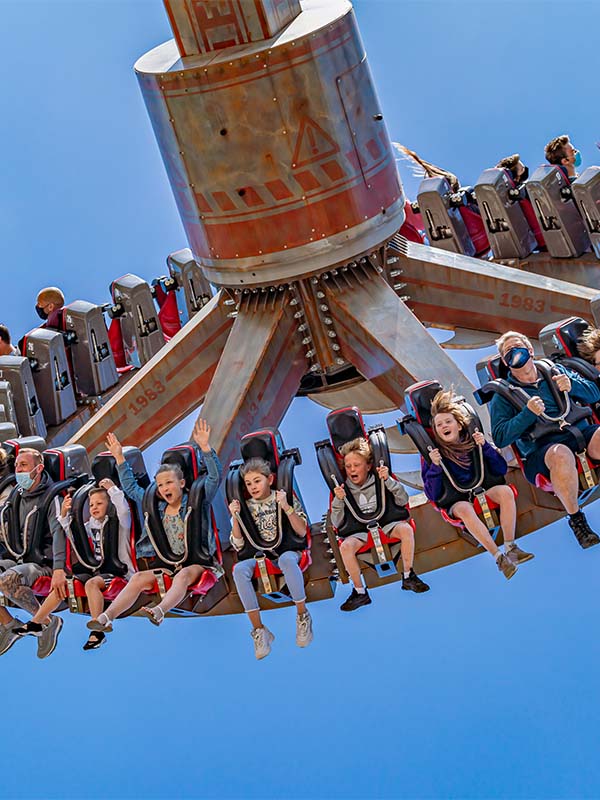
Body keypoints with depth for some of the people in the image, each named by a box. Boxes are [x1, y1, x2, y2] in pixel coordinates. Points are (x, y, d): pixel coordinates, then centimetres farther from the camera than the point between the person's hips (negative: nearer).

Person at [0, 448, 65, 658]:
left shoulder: (51, 497, -10)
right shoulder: (19, 497, 13)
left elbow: (58, 532, -23)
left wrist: (59, 569, -34)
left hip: (44, 564, -8)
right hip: (20, 559, 8)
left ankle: (46, 621, -18)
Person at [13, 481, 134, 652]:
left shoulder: (119, 523, -4)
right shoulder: (92, 525, 16)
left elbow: (124, 509, -26)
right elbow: (73, 535, 21)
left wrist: (112, 489, -21)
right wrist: (64, 514, 9)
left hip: (118, 572, -8)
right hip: (97, 570, 8)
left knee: (91, 583, -36)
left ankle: (98, 631, -36)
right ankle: (36, 622, 5)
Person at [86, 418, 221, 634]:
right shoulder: (157, 507, 16)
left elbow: (215, 477, -10)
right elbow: (131, 487, 25)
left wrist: (205, 447, -21)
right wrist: (120, 458, 21)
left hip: (196, 561, -4)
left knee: (183, 575, -36)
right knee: (138, 578, -19)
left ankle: (159, 611, -60)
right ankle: (106, 617, -33)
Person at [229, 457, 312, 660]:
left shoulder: (284, 498, 2)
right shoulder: (246, 507, 8)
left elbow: (302, 531, -6)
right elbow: (238, 545, 5)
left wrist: (286, 507, -17)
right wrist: (235, 518, -7)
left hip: (286, 550, -2)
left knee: (287, 559, -40)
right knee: (239, 569, -32)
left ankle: (302, 616, -21)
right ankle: (258, 630, -25)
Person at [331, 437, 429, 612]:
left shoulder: (379, 480, 2)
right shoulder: (344, 489, 1)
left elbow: (403, 501, -4)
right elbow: (336, 524, -2)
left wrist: (388, 480, -17)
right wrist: (338, 501, -18)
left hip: (385, 523, 1)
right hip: (359, 531, -1)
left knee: (406, 529, -30)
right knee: (345, 547, -32)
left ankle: (408, 578, -13)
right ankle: (360, 592, -18)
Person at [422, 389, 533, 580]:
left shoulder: (473, 442, 1)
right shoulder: (434, 453, -5)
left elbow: (501, 470, 1)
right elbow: (433, 495, -9)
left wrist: (485, 447, -11)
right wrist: (435, 467, -23)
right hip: (456, 500, -3)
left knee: (506, 492, -27)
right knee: (465, 510, -37)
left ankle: (511, 547, -26)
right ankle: (499, 557, -38)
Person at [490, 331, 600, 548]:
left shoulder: (554, 370, 22)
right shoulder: (503, 395, 12)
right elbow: (500, 437, 1)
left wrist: (572, 385, -3)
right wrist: (528, 413, -11)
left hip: (581, 432, 3)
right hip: (542, 449, -3)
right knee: (561, 454, -40)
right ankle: (575, 519, -20)